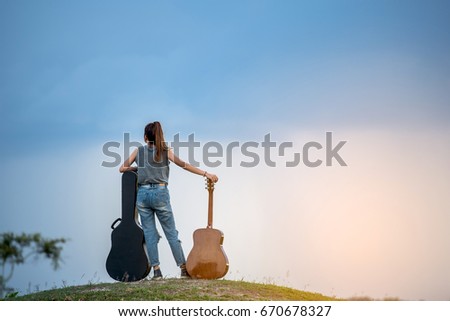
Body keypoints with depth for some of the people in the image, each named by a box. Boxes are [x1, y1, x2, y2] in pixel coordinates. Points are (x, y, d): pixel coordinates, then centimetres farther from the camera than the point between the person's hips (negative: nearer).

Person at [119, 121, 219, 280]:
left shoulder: (139, 151, 5)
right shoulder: (165, 151, 0)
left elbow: (122, 168, 8)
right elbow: (183, 165, -8)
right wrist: (206, 174, -8)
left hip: (142, 194, 1)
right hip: (160, 194, -1)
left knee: (149, 234, 6)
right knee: (171, 233, 6)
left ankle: (156, 271, 1)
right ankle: (184, 269, 7)